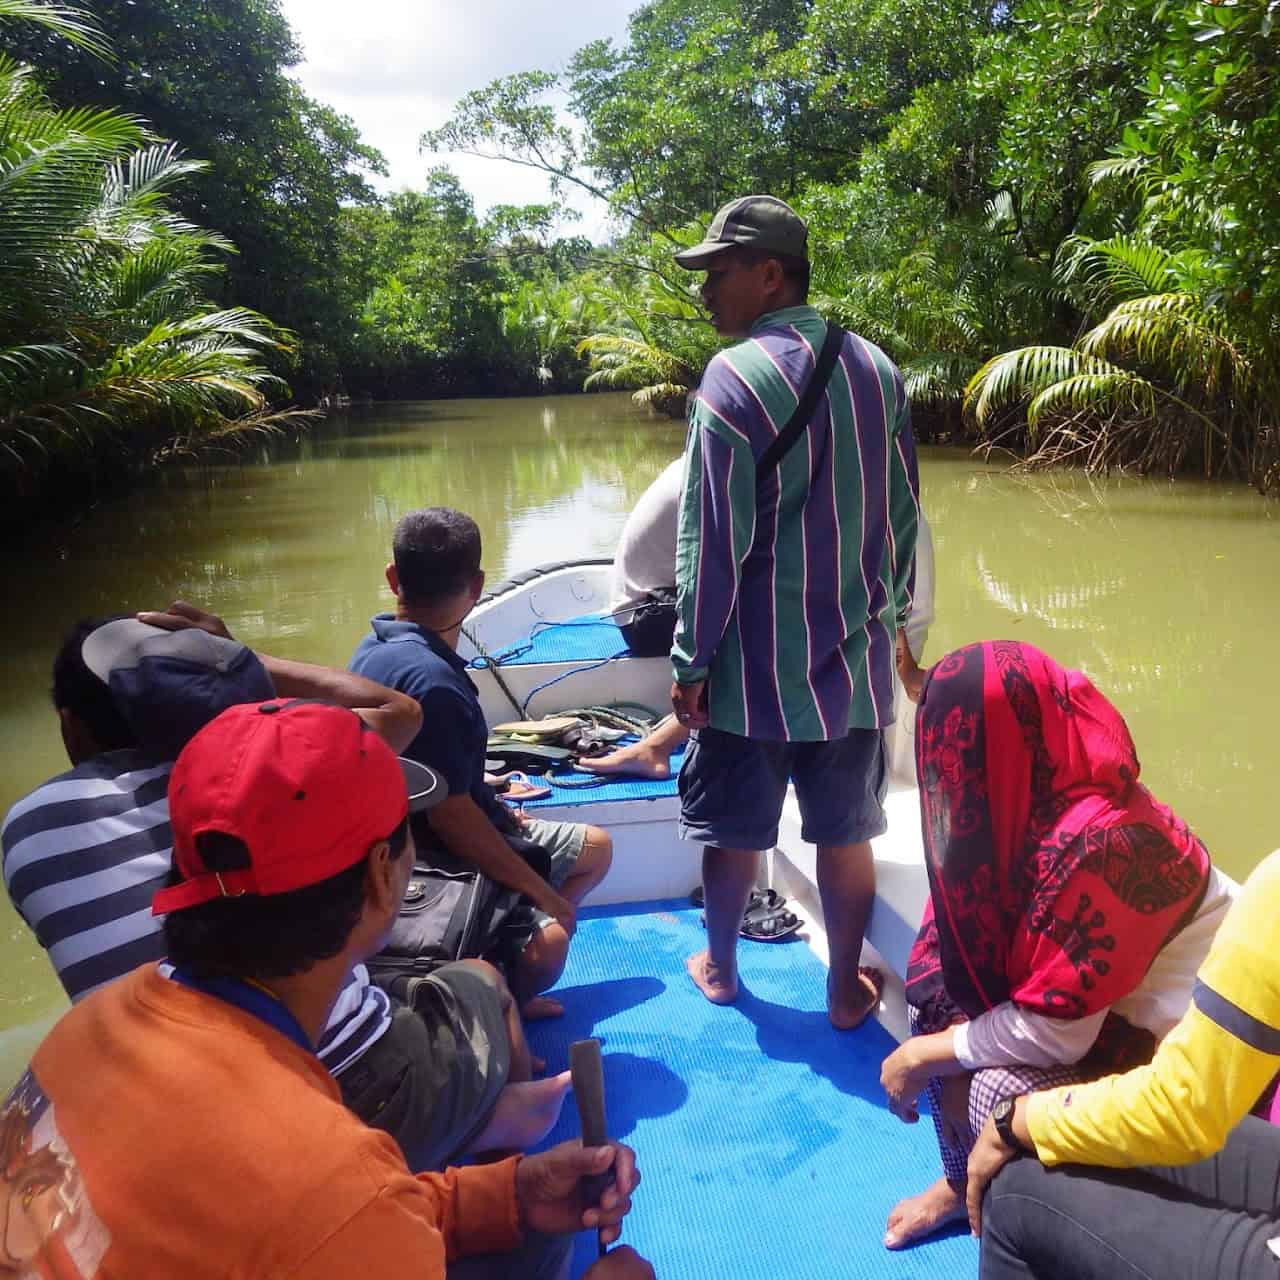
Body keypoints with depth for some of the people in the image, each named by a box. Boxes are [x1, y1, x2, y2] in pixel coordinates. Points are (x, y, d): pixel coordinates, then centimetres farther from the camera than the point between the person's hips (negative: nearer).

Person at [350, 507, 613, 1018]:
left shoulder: (379, 646, 2)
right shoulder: (431, 680, -29)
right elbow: (451, 813, -29)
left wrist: (499, 812, 18)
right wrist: (544, 893, -20)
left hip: (419, 840, 10)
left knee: (595, 847, 16)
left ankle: (506, 993, 12)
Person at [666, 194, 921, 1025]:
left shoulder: (737, 376, -14)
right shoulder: (879, 370, 4)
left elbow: (713, 539, -15)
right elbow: (904, 516, 10)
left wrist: (691, 661, -8)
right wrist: (894, 620, 20)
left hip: (754, 663, -4)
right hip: (854, 658, 5)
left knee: (734, 829, 14)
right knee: (846, 832, 14)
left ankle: (720, 969, 34)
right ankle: (847, 990, 27)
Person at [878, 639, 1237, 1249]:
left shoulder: (1095, 844, -33)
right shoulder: (1034, 799, -7)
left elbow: (1053, 1033, -27)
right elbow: (972, 940, 0)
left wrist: (922, 1056, -15)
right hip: (1102, 1004, 9)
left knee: (990, 1095, -24)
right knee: (937, 974, 1)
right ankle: (965, 1182, 17)